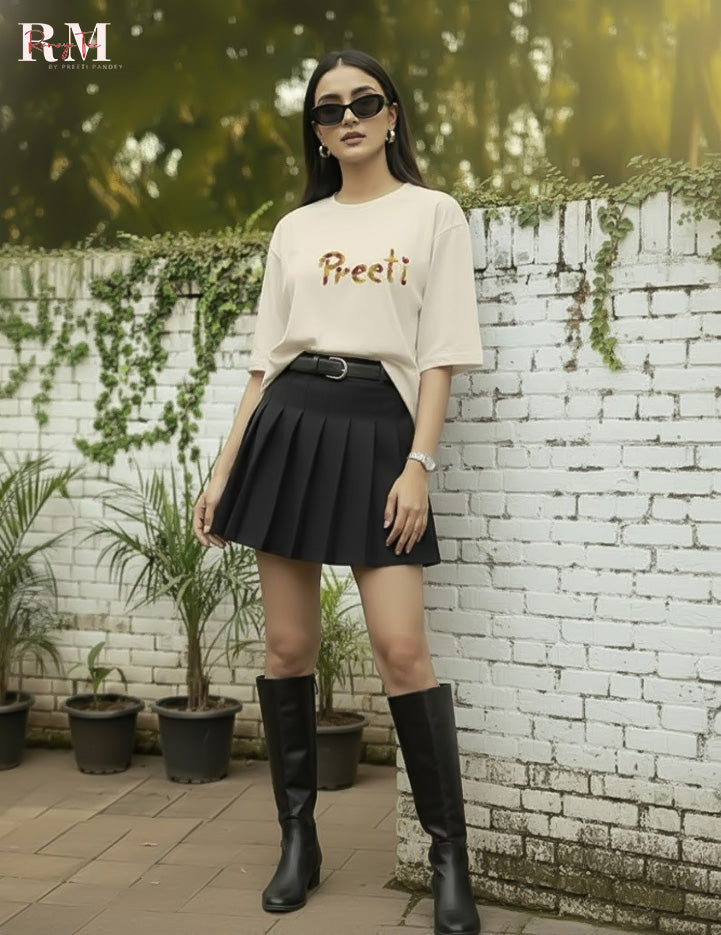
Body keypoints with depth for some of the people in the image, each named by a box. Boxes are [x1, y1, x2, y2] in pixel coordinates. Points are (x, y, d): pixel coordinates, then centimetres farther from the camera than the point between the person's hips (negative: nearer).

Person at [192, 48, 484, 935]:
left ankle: (449, 855, 1)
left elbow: (440, 355, -1)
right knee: (288, 646, 4)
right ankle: (297, 839, 17)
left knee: (401, 648, -11)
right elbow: (264, 361, 14)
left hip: (377, 430, -3)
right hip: (289, 426, 3)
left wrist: (418, 466, -12)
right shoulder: (294, 229, 14)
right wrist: (223, 470, 8)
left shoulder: (433, 213, 5)